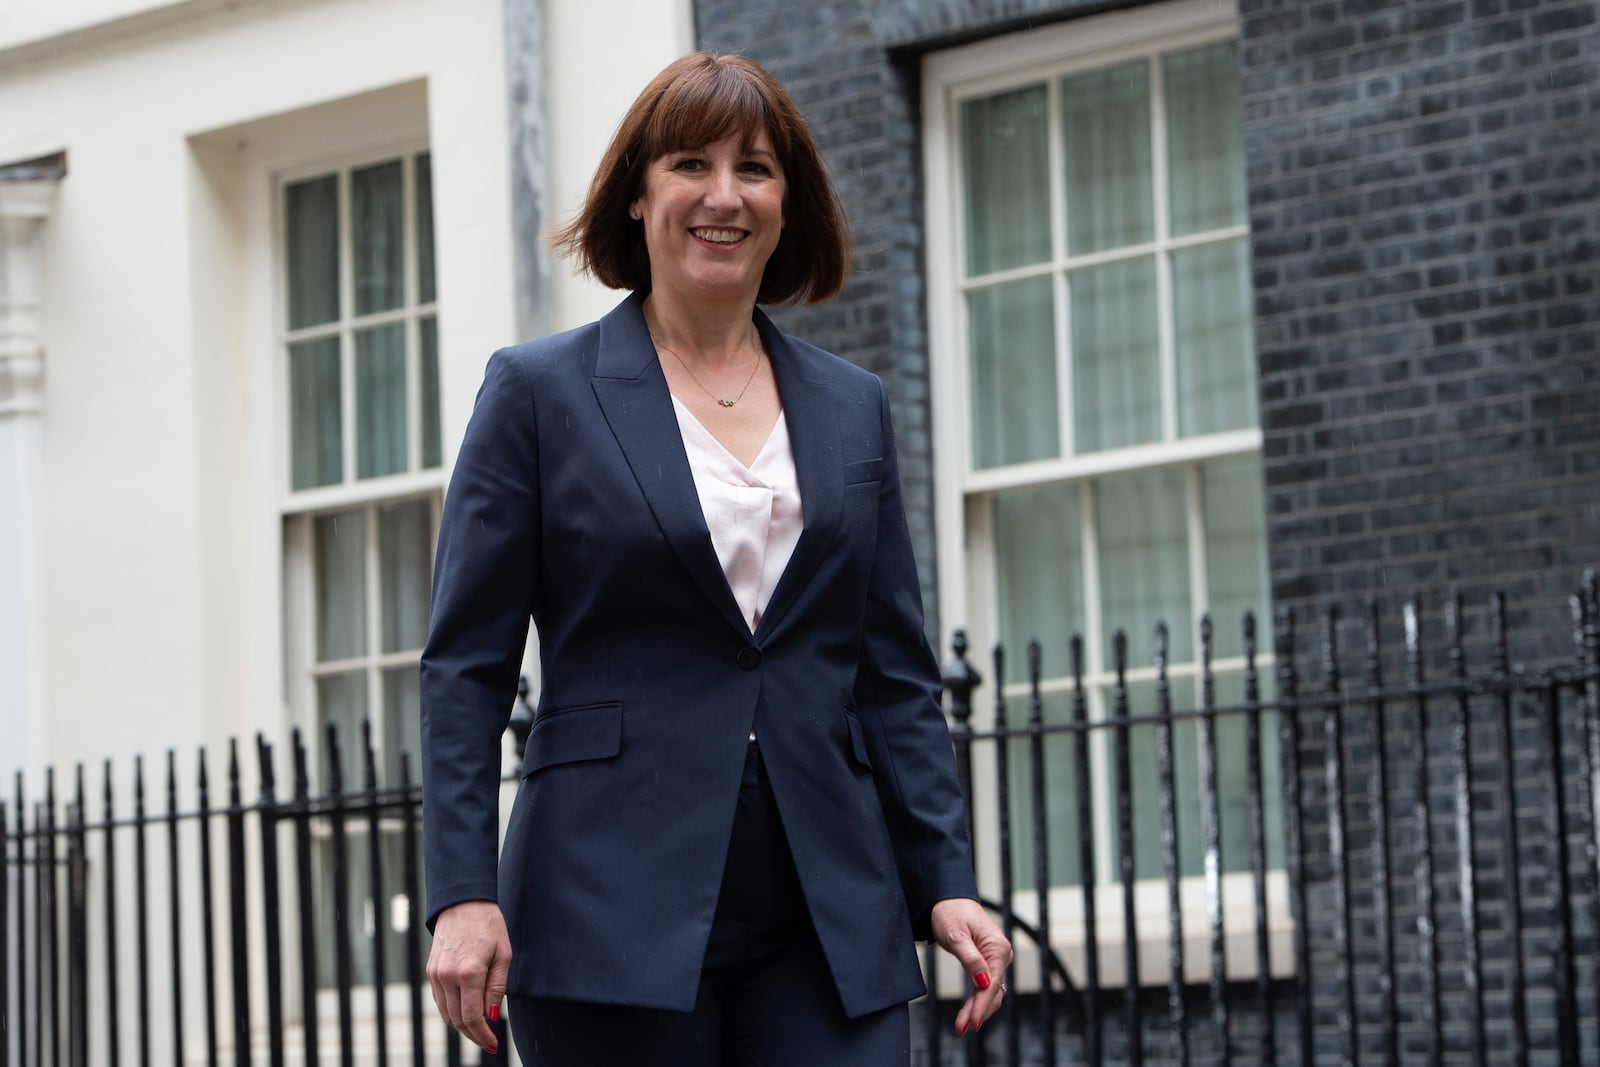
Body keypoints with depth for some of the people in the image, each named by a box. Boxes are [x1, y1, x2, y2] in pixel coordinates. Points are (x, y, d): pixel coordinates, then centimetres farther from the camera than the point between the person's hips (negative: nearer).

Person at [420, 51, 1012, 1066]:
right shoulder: (540, 392, 3)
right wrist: (463, 896, -10)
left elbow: (897, 676, 14)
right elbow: (465, 668, 0)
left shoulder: (853, 408, 14)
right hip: (616, 920, -3)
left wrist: (947, 882, 4)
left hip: (829, 919, 3)